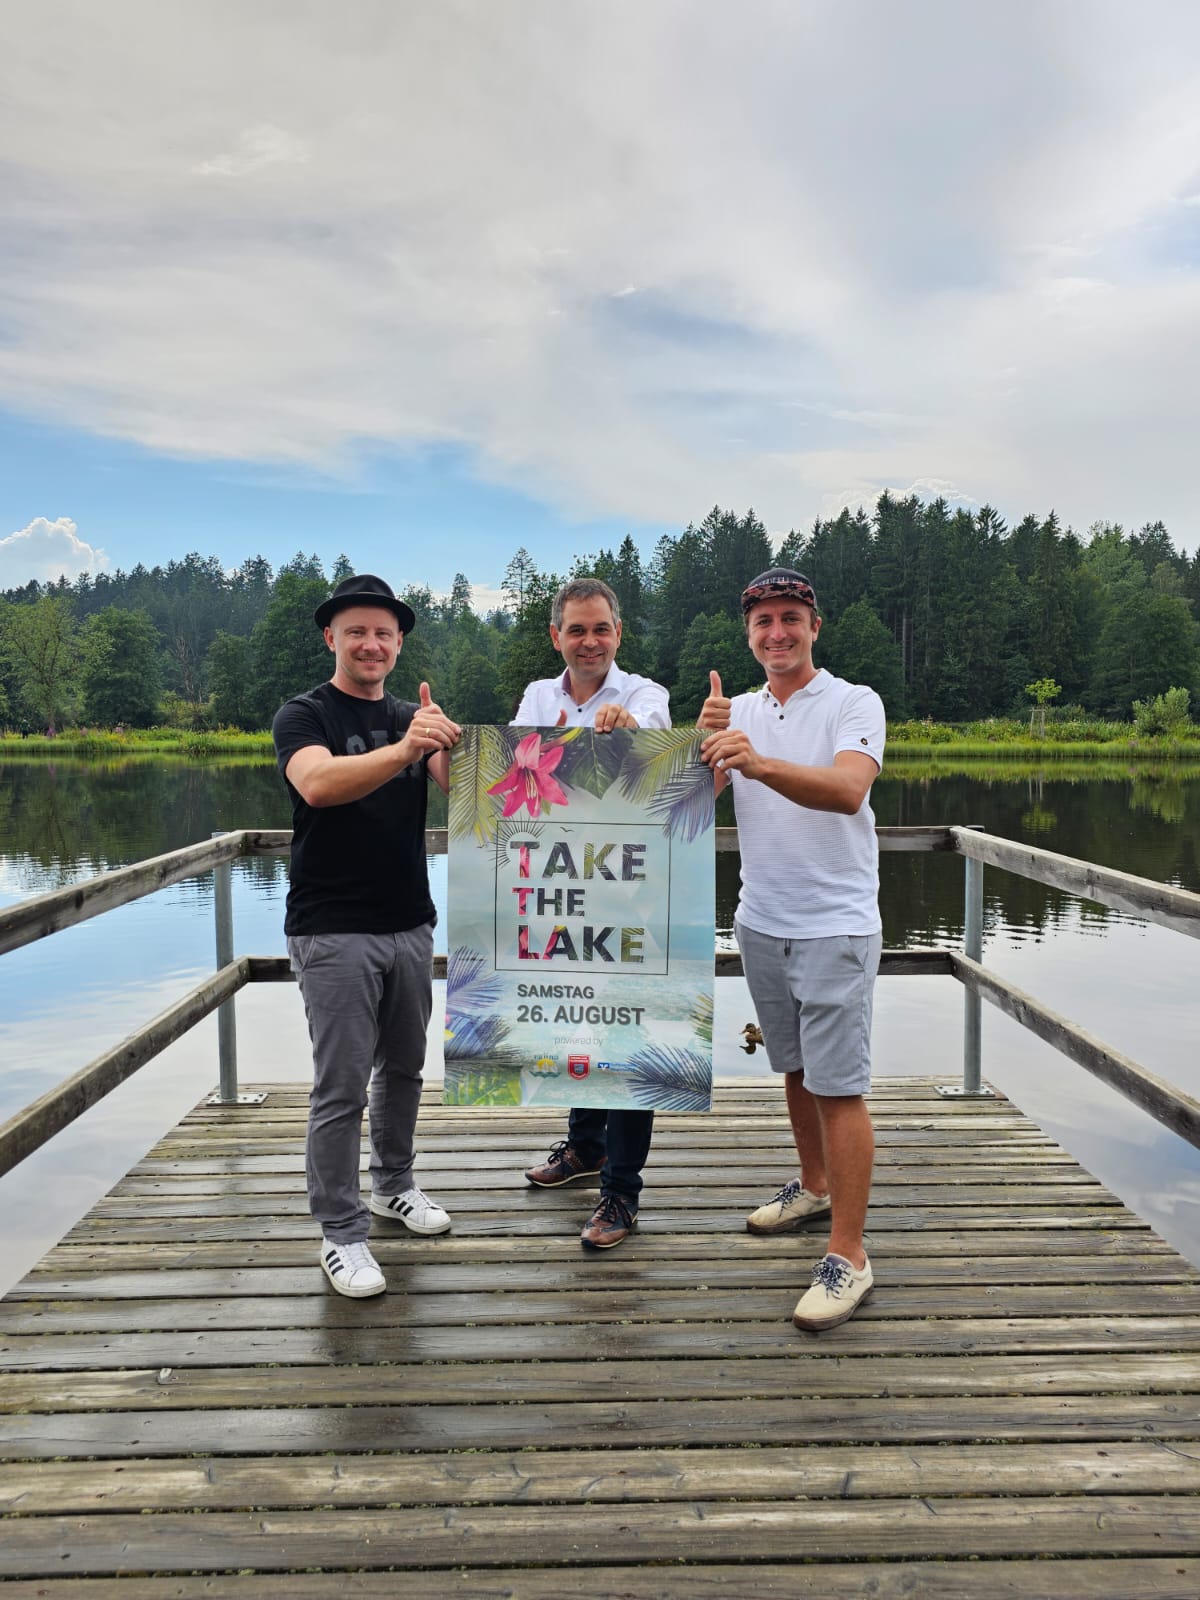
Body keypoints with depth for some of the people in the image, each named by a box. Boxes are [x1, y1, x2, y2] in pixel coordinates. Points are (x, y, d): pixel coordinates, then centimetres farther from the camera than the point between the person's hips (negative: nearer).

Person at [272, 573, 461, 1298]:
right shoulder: (304, 715, -5)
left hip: (409, 925, 5)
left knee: (403, 1067, 16)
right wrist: (403, 750, -42)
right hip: (334, 931, -5)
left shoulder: (412, 717, 10)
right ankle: (342, 1231, 12)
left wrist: (443, 740, -31)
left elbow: (458, 783, -8)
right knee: (342, 1087, -1)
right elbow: (318, 784, -27)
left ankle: (393, 1185, 35)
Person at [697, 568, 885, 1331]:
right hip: (761, 921, 6)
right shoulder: (740, 711, 8)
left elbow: (847, 789, -28)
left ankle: (848, 1257, 3)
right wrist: (707, 739, -24)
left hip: (836, 925, -6)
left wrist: (759, 762, -44)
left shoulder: (854, 702, -9)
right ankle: (814, 1186, 39)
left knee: (839, 1085, -5)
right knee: (795, 1068, 19)